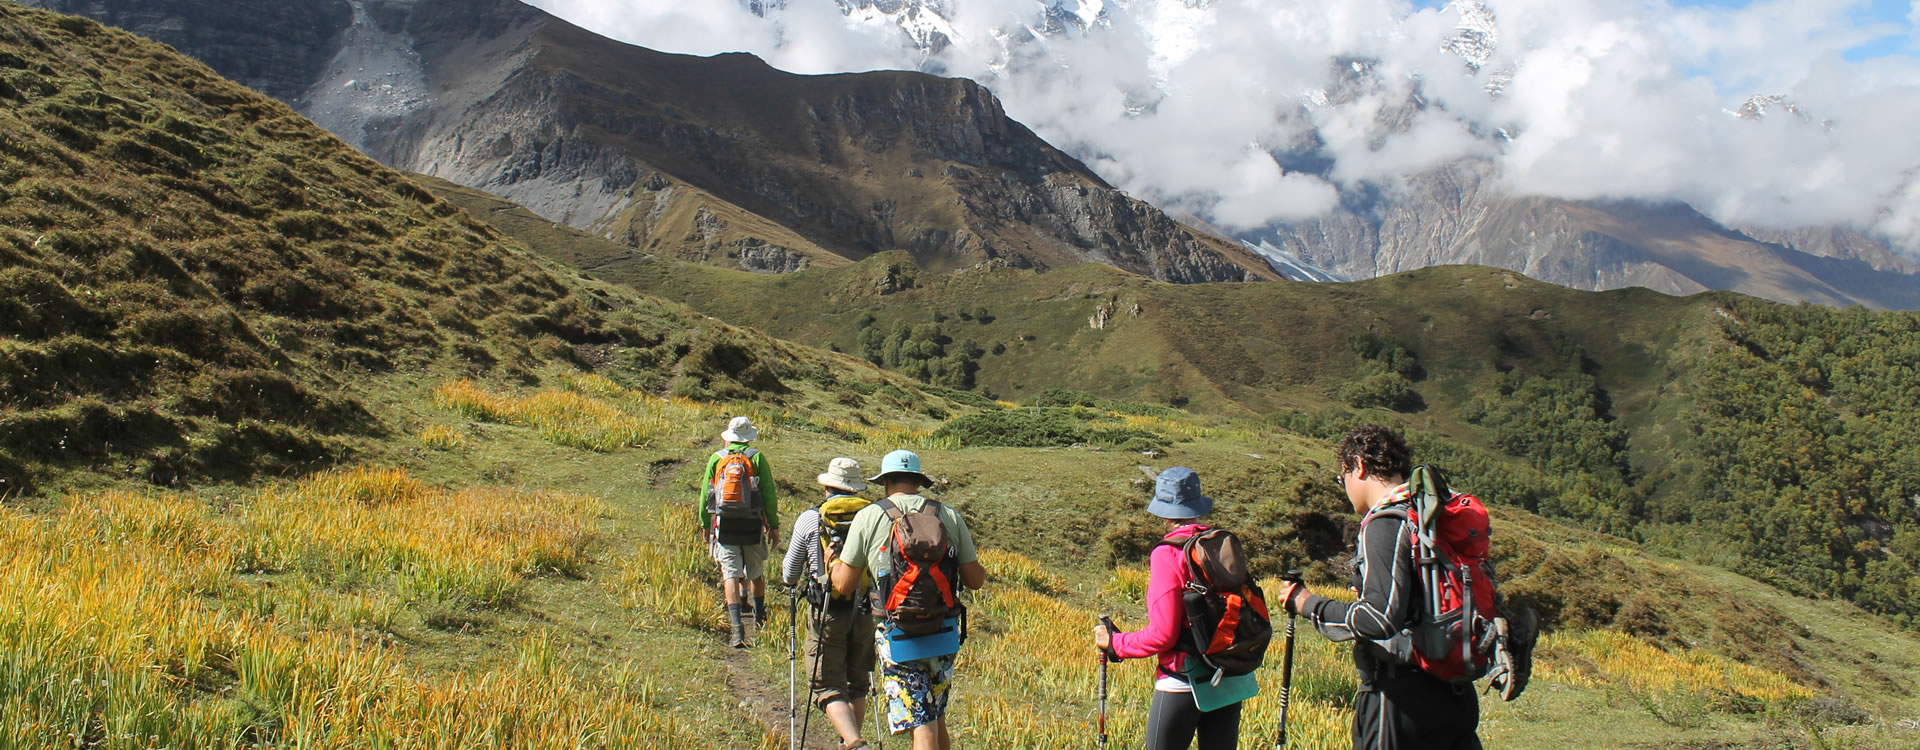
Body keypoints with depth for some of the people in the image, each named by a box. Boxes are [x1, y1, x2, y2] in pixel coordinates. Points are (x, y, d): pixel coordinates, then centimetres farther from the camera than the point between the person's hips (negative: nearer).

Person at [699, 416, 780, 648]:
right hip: (752, 525, 0)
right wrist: (773, 525, 5)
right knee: (756, 572, 18)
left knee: (730, 574, -3)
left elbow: (705, 493, 8)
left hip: (724, 524, 0)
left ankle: (736, 625, -16)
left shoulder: (716, 458, 4)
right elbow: (769, 494, -2)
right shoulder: (757, 458, -1)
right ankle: (759, 616, 36)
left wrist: (704, 524, 18)